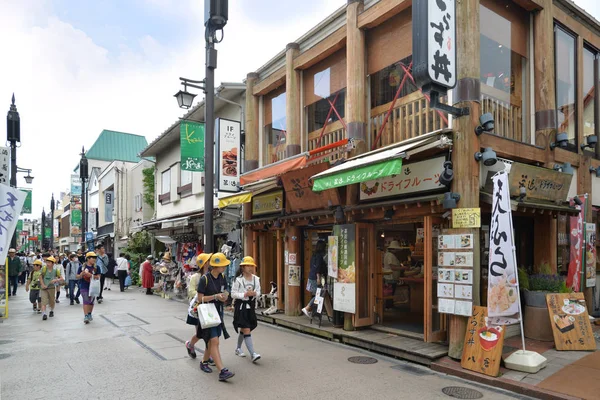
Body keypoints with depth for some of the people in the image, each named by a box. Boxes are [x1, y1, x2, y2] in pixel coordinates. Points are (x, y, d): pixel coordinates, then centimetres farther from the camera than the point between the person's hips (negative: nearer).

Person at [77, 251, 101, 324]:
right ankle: (85, 316, -10)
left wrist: (91, 275, -20)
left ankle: (89, 314, 31)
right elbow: (78, 277, 2)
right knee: (86, 301, -11)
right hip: (84, 287, -2)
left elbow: (98, 277, -5)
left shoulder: (96, 267, -2)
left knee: (91, 301, 13)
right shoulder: (82, 267, -4)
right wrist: (82, 274, -18)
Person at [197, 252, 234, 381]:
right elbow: (200, 298, -14)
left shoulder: (222, 278, 6)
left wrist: (224, 297, -4)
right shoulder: (205, 279, -14)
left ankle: (204, 362, 36)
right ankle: (222, 371, -17)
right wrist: (215, 296, -24)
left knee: (211, 341, 16)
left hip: (218, 313, 7)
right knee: (214, 342, -13)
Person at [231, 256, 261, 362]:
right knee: (247, 330, -10)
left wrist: (255, 294, -12)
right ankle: (253, 354, -11)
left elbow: (258, 292, 11)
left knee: (243, 329, 19)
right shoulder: (238, 279, -12)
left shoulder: (256, 279, 2)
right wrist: (244, 294, -20)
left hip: (251, 306, 6)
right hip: (241, 306, -6)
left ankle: (238, 348, 39)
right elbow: (233, 293, -9)